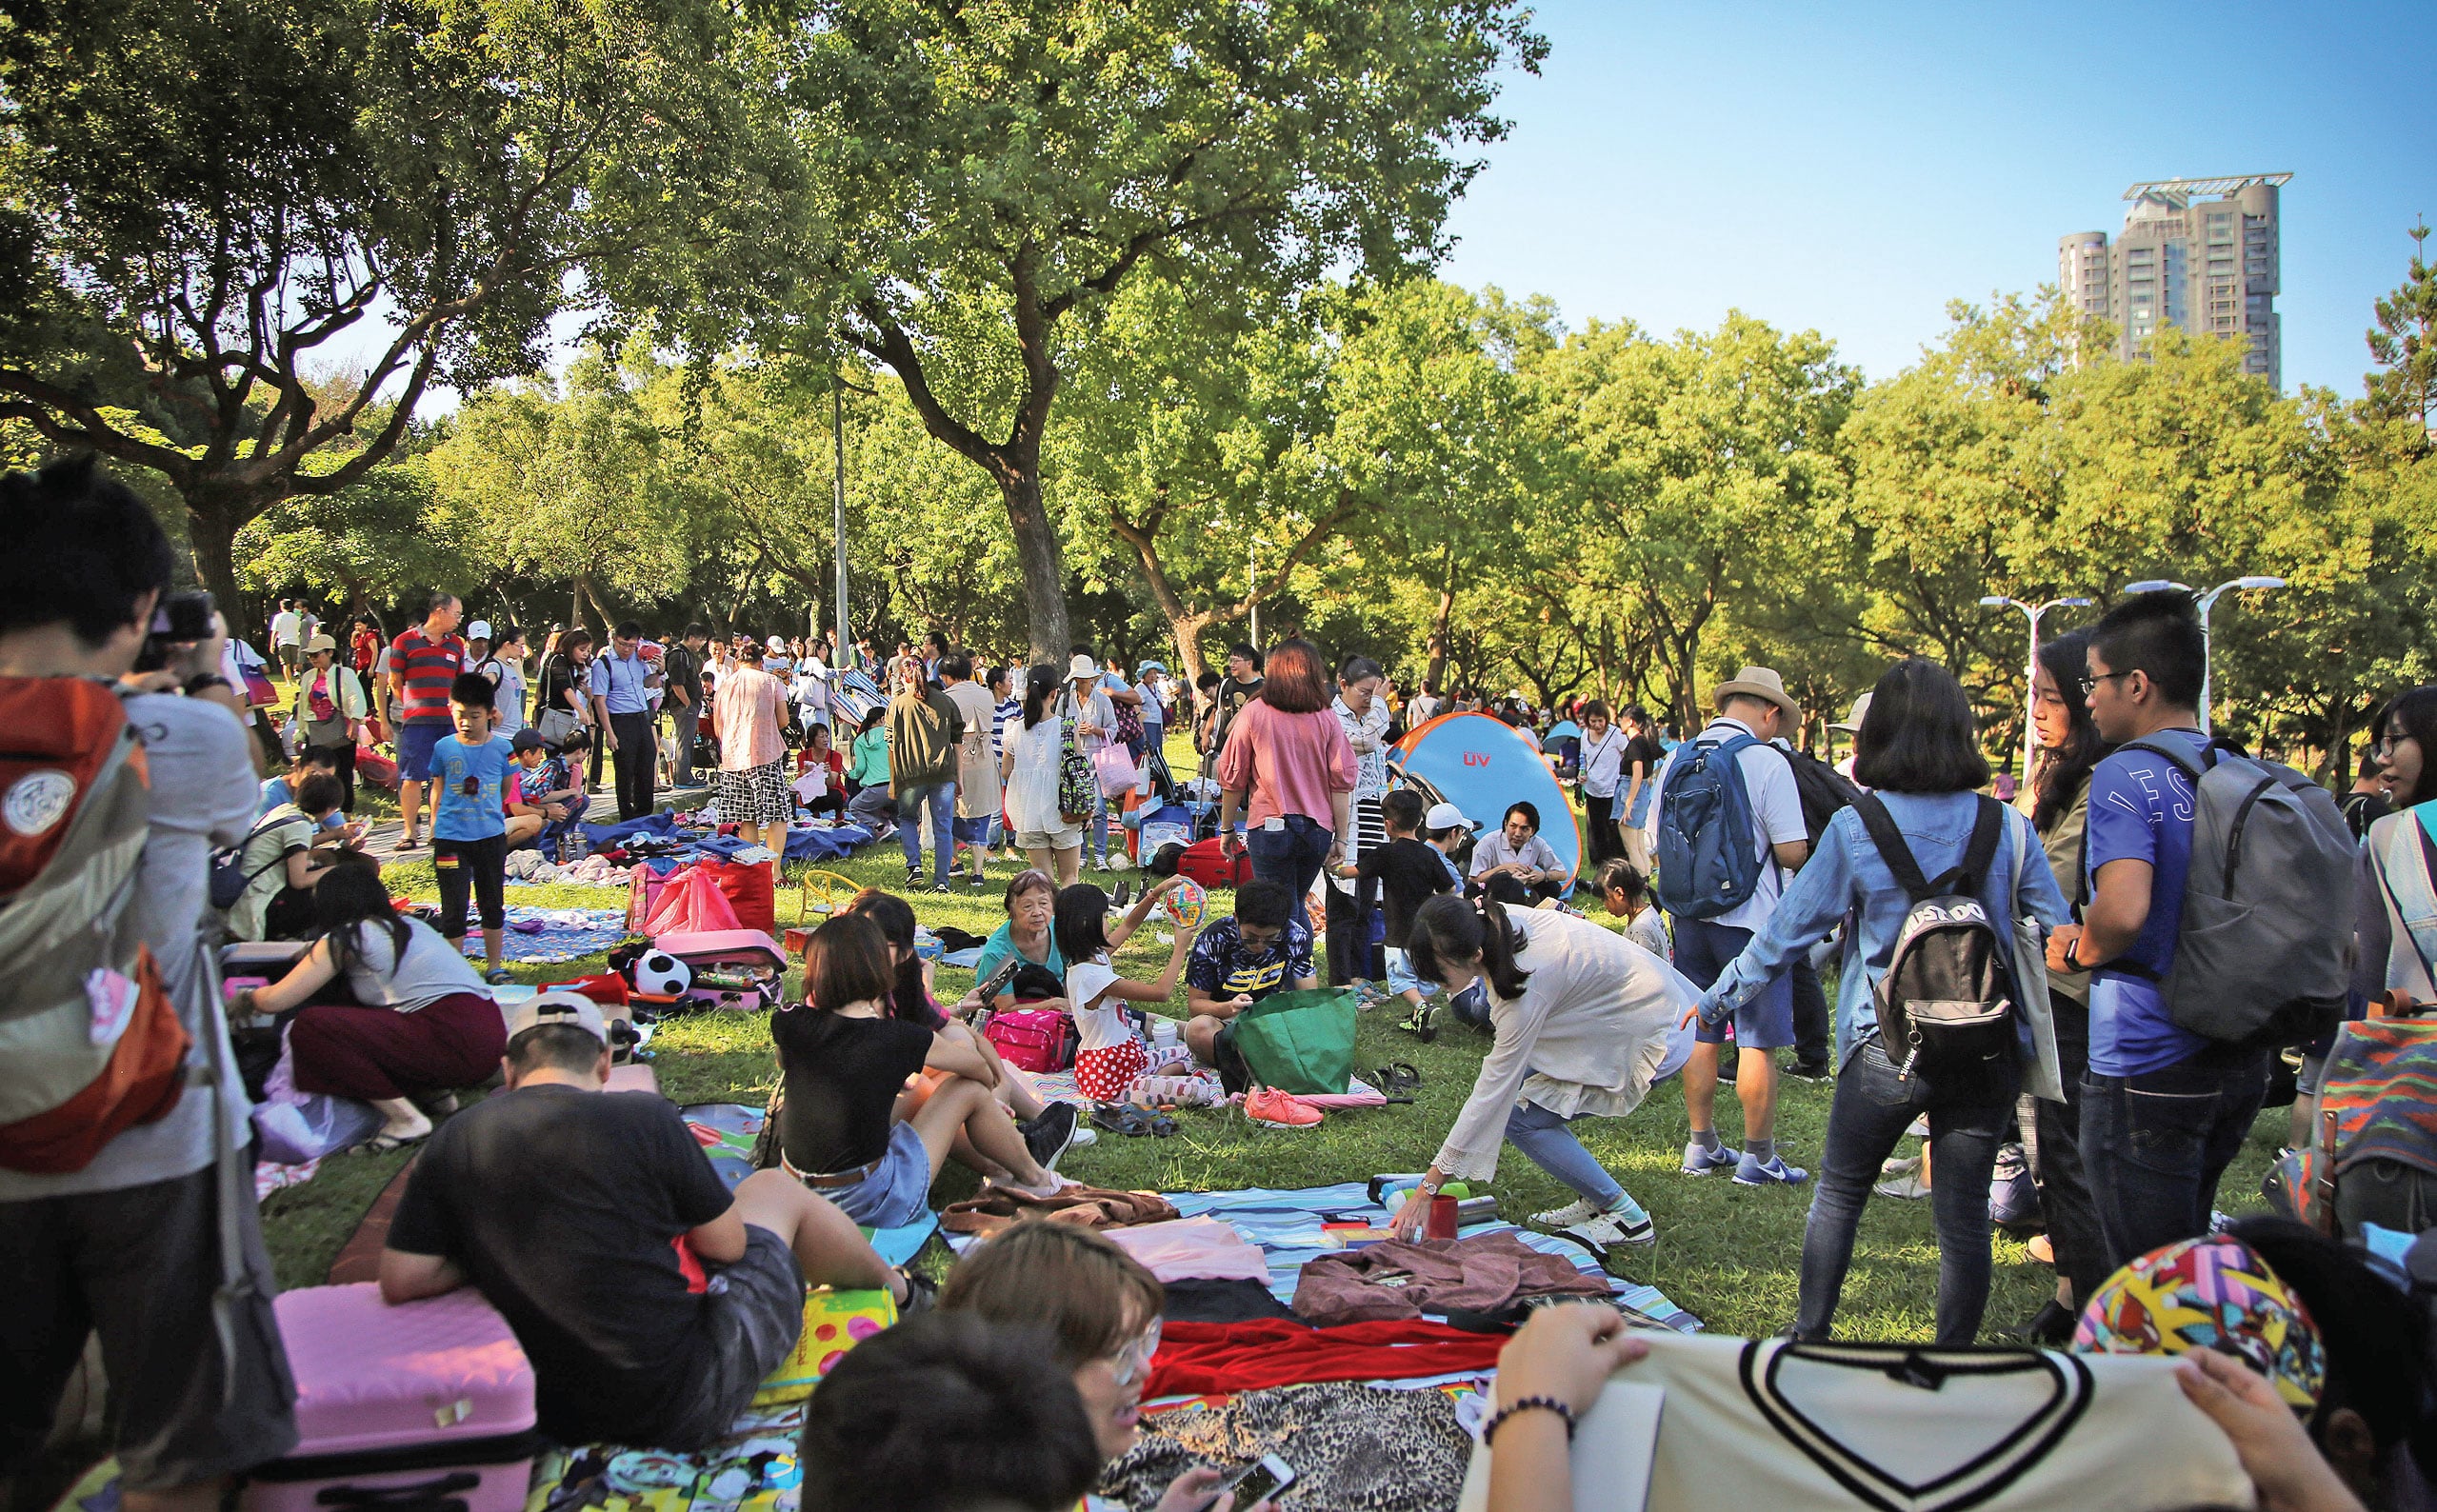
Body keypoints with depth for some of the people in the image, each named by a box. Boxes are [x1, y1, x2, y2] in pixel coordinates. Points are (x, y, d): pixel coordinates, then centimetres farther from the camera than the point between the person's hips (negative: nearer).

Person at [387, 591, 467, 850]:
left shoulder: (456, 645, 14)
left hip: (450, 721, 4)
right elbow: (395, 681, 4)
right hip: (416, 721, -4)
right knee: (412, 777, -3)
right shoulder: (405, 641, 0)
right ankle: (410, 831, 3)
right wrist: (414, 707, 7)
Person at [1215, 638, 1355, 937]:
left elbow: (1233, 777, -1)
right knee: (1296, 906, 21)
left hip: (1270, 827, -3)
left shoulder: (1253, 713, -4)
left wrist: (1227, 828, 10)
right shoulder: (1326, 719, 1)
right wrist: (1341, 838, 4)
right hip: (1318, 830, 3)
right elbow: (1341, 782, -1)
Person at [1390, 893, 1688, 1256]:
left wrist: (1426, 1191, -26)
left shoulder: (1527, 987, -33)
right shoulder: (1501, 923, -13)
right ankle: (1593, 1200, 11)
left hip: (1649, 1036, -9)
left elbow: (1490, 1094, -30)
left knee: (1521, 1119, -11)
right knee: (1514, 1081, 2)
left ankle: (1628, 1216, -1)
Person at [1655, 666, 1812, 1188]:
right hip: (1750, 917, -6)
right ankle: (1758, 1157, 10)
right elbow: (1792, 852, -16)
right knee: (1757, 1041, 4)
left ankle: (1702, 1145, 23)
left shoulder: (1677, 759, 3)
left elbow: (1656, 837, 11)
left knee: (1699, 1034, 15)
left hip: (1688, 912, 6)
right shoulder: (1767, 761, -14)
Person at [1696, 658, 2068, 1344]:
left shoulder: (1854, 827, -8)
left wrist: (1717, 998, 12)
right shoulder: (2008, 828, -3)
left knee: (1839, 1194, 17)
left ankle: (1809, 1337, 26)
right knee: (1963, 1215, 9)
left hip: (1887, 1049, -1)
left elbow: (1786, 931, -1)